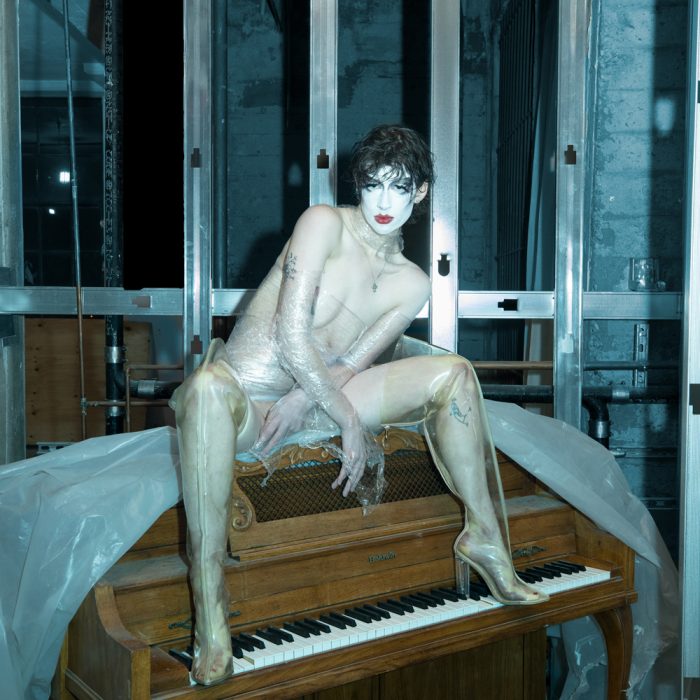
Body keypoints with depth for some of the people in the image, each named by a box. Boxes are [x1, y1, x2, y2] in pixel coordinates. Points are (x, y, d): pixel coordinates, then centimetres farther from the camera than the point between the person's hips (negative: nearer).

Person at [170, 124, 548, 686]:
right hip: (245, 394, -5)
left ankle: (485, 535, -5)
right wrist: (351, 421, -15)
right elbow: (291, 334, -18)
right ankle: (210, 605, -38)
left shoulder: (411, 284, 7)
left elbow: (353, 363, 1)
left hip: (315, 396, 5)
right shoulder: (326, 223, -10)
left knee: (452, 373, -10)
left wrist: (302, 400, -19)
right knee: (209, 385, -43)